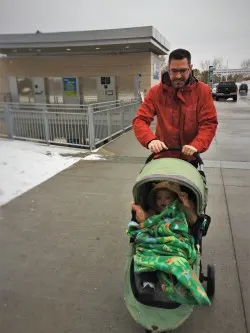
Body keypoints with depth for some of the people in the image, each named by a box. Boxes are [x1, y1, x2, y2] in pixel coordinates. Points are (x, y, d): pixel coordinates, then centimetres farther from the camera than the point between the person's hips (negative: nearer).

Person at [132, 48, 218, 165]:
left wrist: (196, 145, -30)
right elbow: (140, 120, -13)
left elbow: (209, 123, -12)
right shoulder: (155, 91, -7)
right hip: (163, 157, 0)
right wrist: (150, 140, -33)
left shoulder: (203, 91, -8)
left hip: (189, 158, 0)